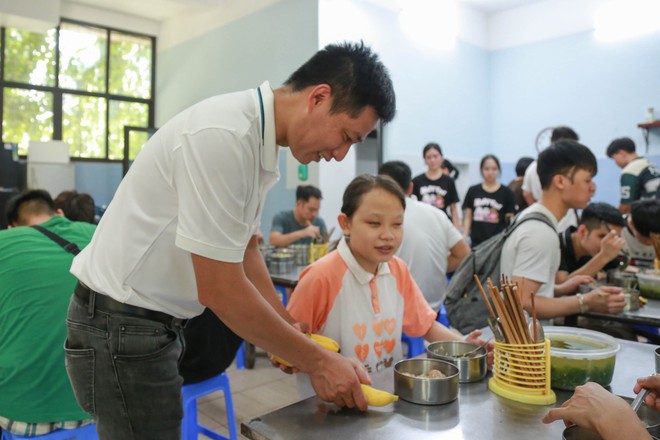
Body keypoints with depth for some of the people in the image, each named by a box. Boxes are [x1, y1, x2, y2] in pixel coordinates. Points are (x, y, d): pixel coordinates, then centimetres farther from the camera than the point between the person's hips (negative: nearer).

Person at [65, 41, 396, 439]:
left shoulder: (259, 139, 3)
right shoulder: (223, 136, -26)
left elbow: (245, 251, 10)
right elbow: (221, 290, -25)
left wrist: (291, 331, 5)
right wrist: (316, 361, -15)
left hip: (153, 324, 9)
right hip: (123, 327, -8)